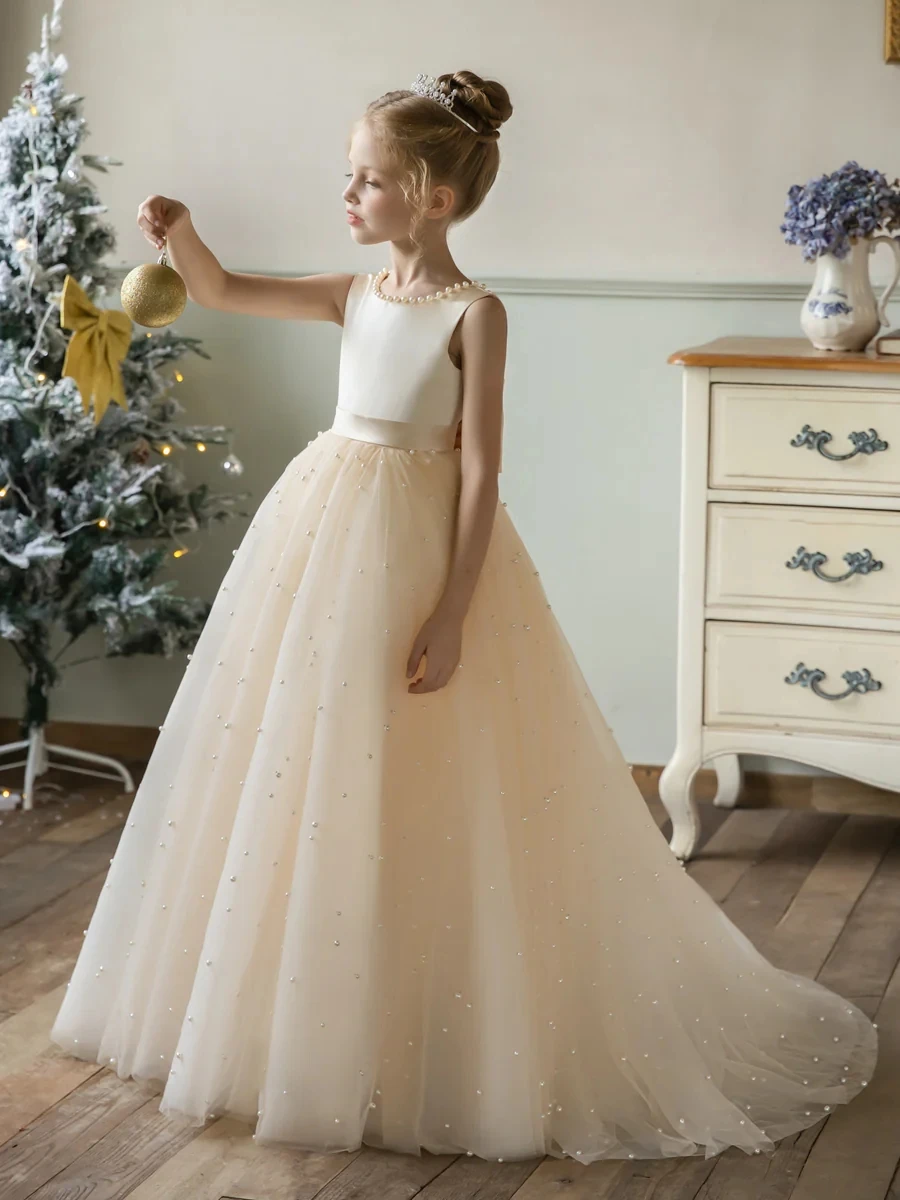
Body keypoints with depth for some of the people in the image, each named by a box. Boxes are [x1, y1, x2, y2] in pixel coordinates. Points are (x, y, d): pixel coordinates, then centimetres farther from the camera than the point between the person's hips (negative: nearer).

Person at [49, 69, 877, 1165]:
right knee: (298, 773, 13)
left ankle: (431, 1051, 13)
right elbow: (223, 293, 13)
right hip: (323, 535, 7)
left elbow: (480, 468, -14)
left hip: (417, 549, -7)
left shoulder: (473, 313, -11)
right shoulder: (357, 295, 7)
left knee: (418, 806, -1)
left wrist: (452, 616, -18)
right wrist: (179, 232, -8)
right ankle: (296, 1023, 28)